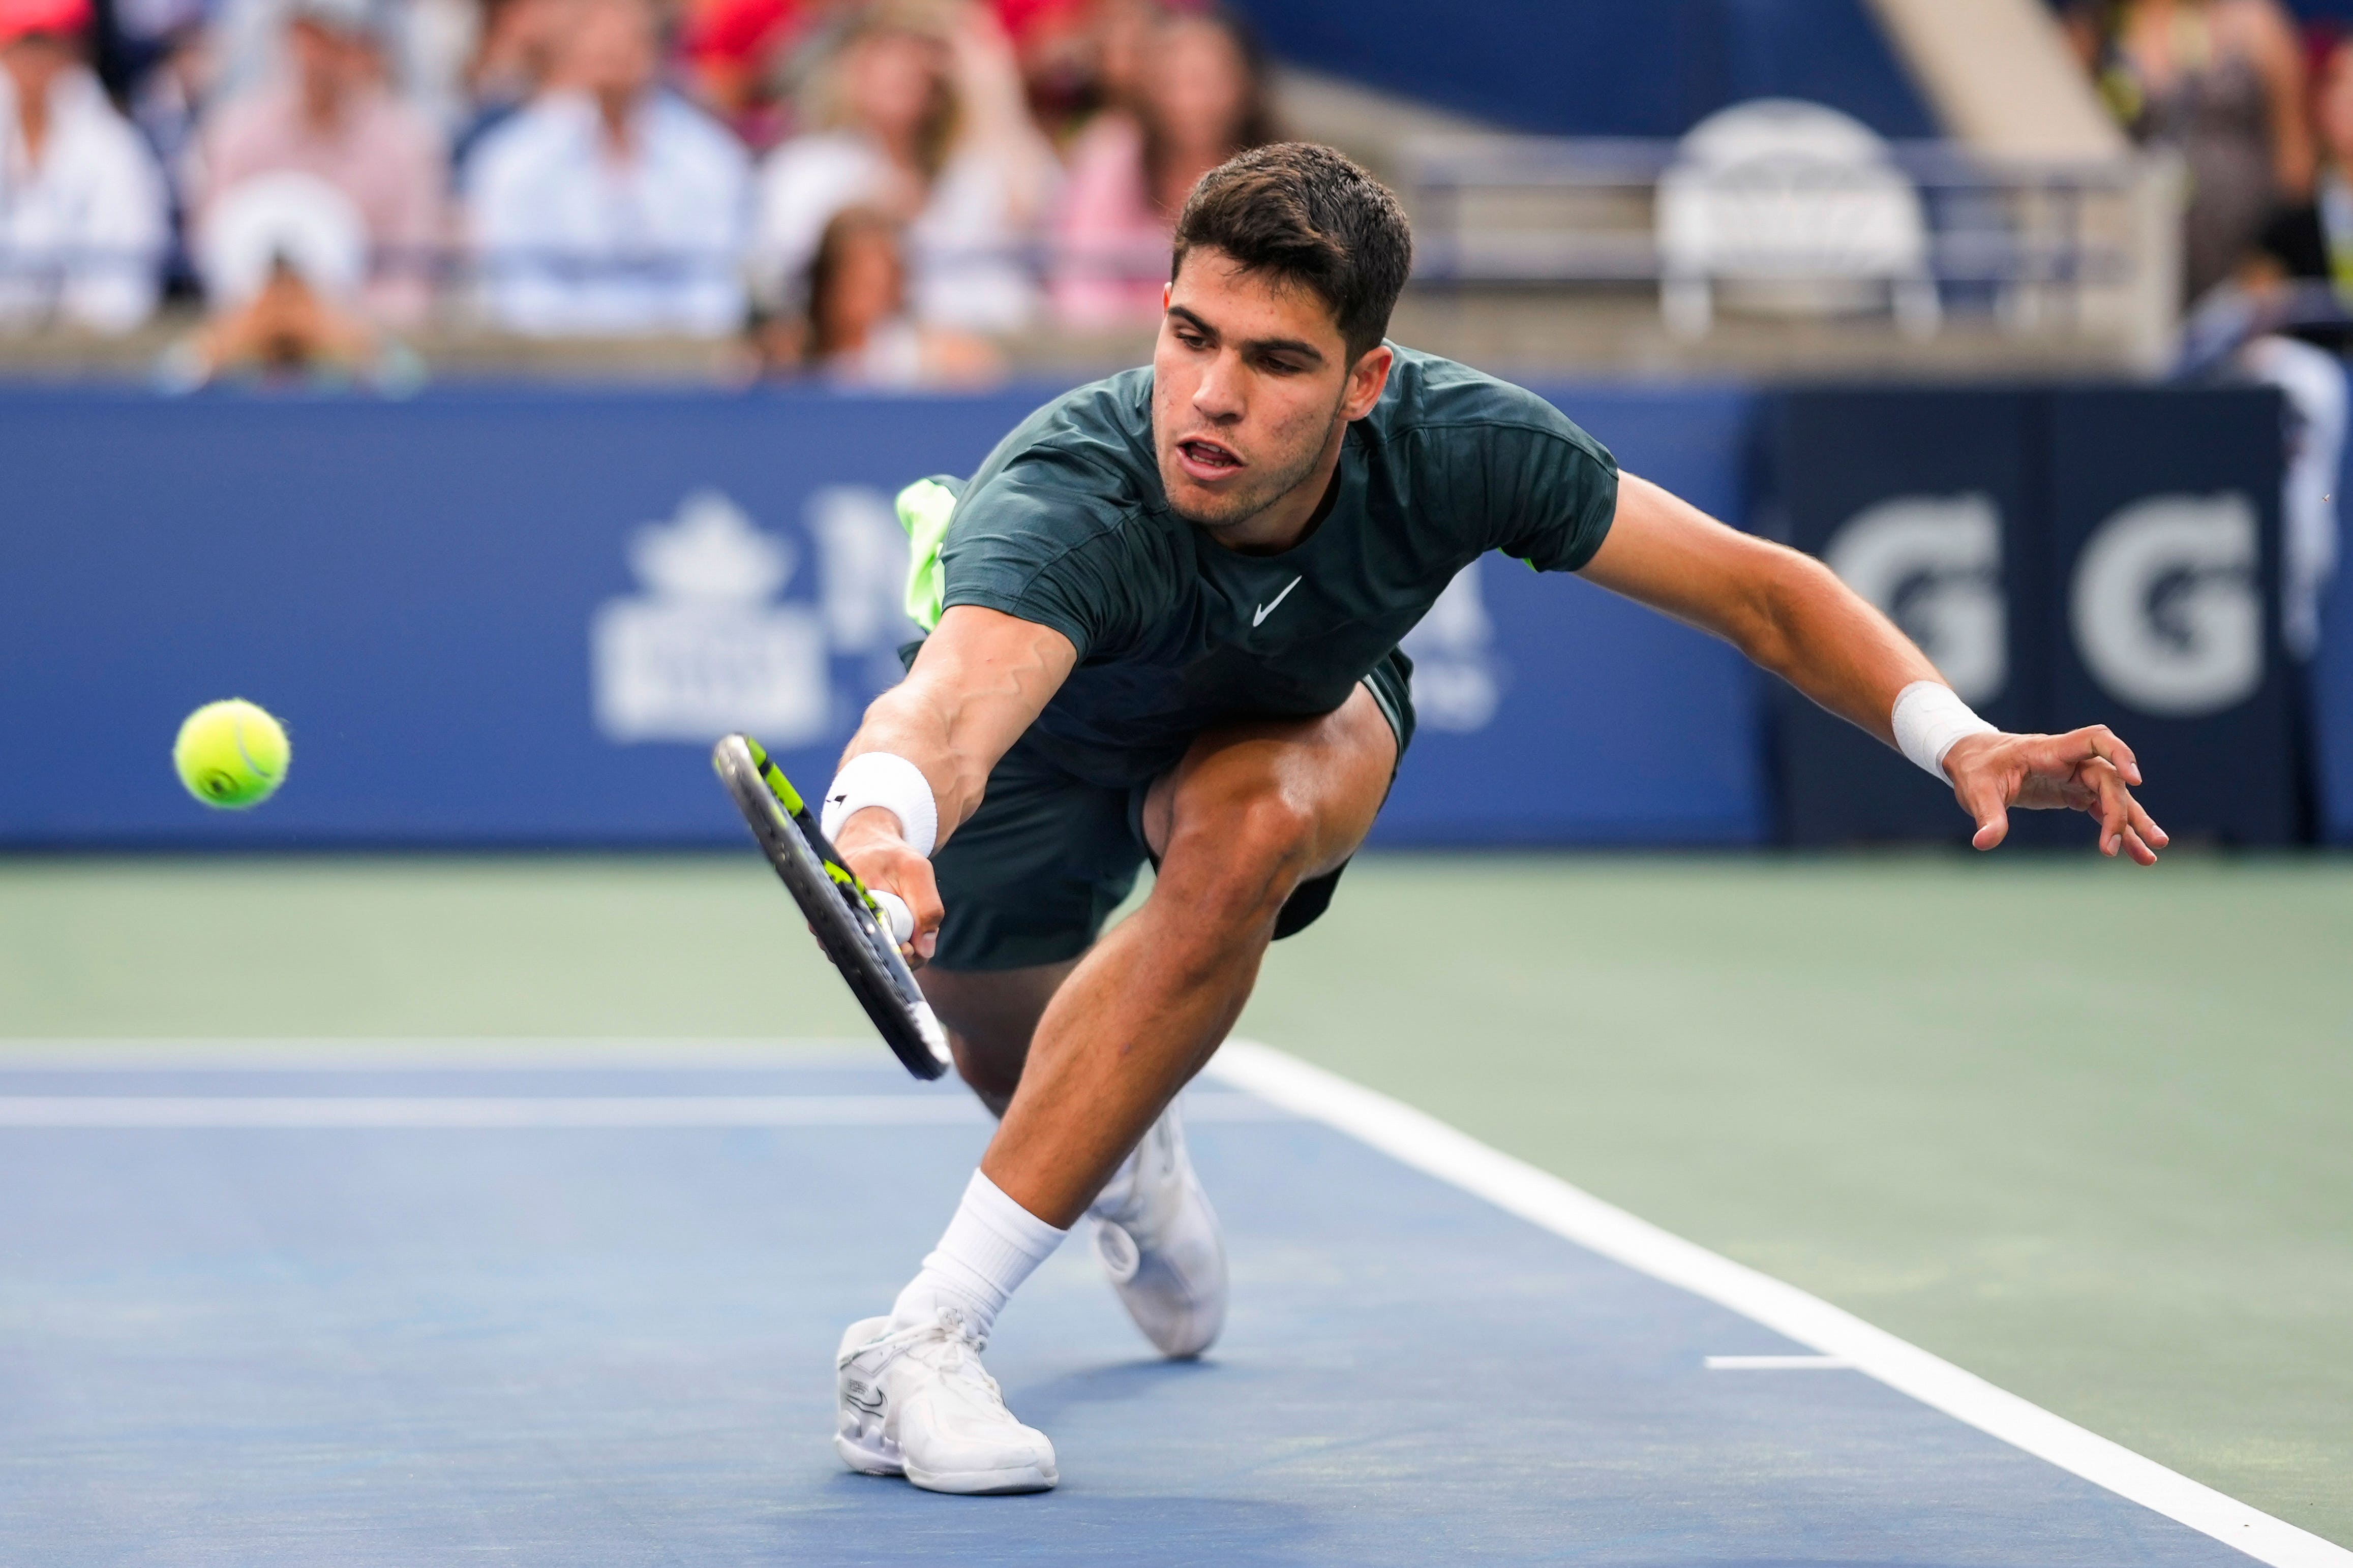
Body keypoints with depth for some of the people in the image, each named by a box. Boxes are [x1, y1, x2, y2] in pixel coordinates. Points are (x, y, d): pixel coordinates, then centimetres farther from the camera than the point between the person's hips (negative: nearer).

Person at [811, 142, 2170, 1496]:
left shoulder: (1457, 447, -36)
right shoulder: (1063, 502, -47)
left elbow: (1759, 590, -23)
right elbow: (953, 712, -68)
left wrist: (1959, 741, -37)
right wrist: (878, 822, -92)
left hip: (1289, 720, 1)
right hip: (1051, 736, 0)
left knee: (1242, 830, -33)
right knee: (1004, 1056, 20)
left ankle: (931, 1336, -28)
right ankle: (1129, 1154, 63)